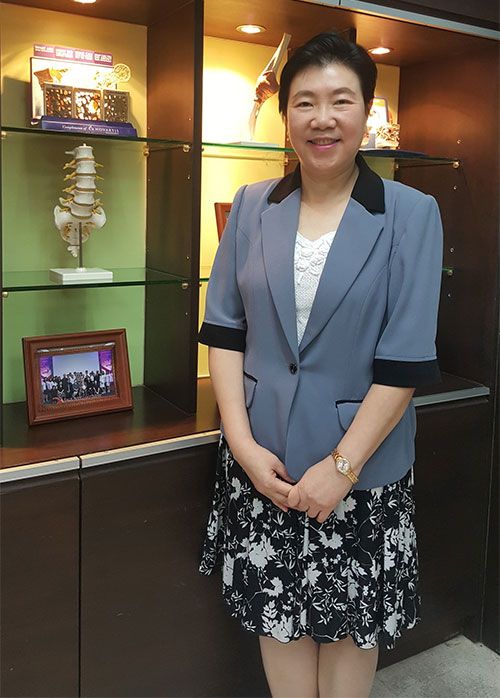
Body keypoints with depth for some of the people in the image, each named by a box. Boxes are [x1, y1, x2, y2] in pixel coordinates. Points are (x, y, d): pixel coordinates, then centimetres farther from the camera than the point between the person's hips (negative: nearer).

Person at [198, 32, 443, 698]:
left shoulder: (411, 214, -8)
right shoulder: (251, 207, 2)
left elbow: (406, 360, -11)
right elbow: (223, 330, 1)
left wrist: (342, 465, -14)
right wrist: (242, 442, -8)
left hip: (362, 463, -2)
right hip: (262, 458, 3)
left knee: (351, 617, 15)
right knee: (277, 610, 17)